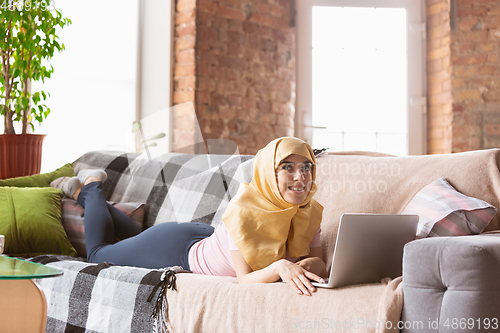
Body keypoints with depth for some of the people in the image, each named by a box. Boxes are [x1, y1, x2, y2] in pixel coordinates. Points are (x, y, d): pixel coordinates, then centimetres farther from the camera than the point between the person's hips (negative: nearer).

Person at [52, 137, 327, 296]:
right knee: (97, 255, 20)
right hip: (174, 248, -6)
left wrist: (308, 264, -36)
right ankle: (92, 188, 41)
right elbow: (244, 279, -38)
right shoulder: (244, 209, -39)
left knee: (136, 239, 34)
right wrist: (280, 266, -57)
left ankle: (85, 193, 53)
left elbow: (319, 263, -13)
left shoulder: (310, 212, -21)